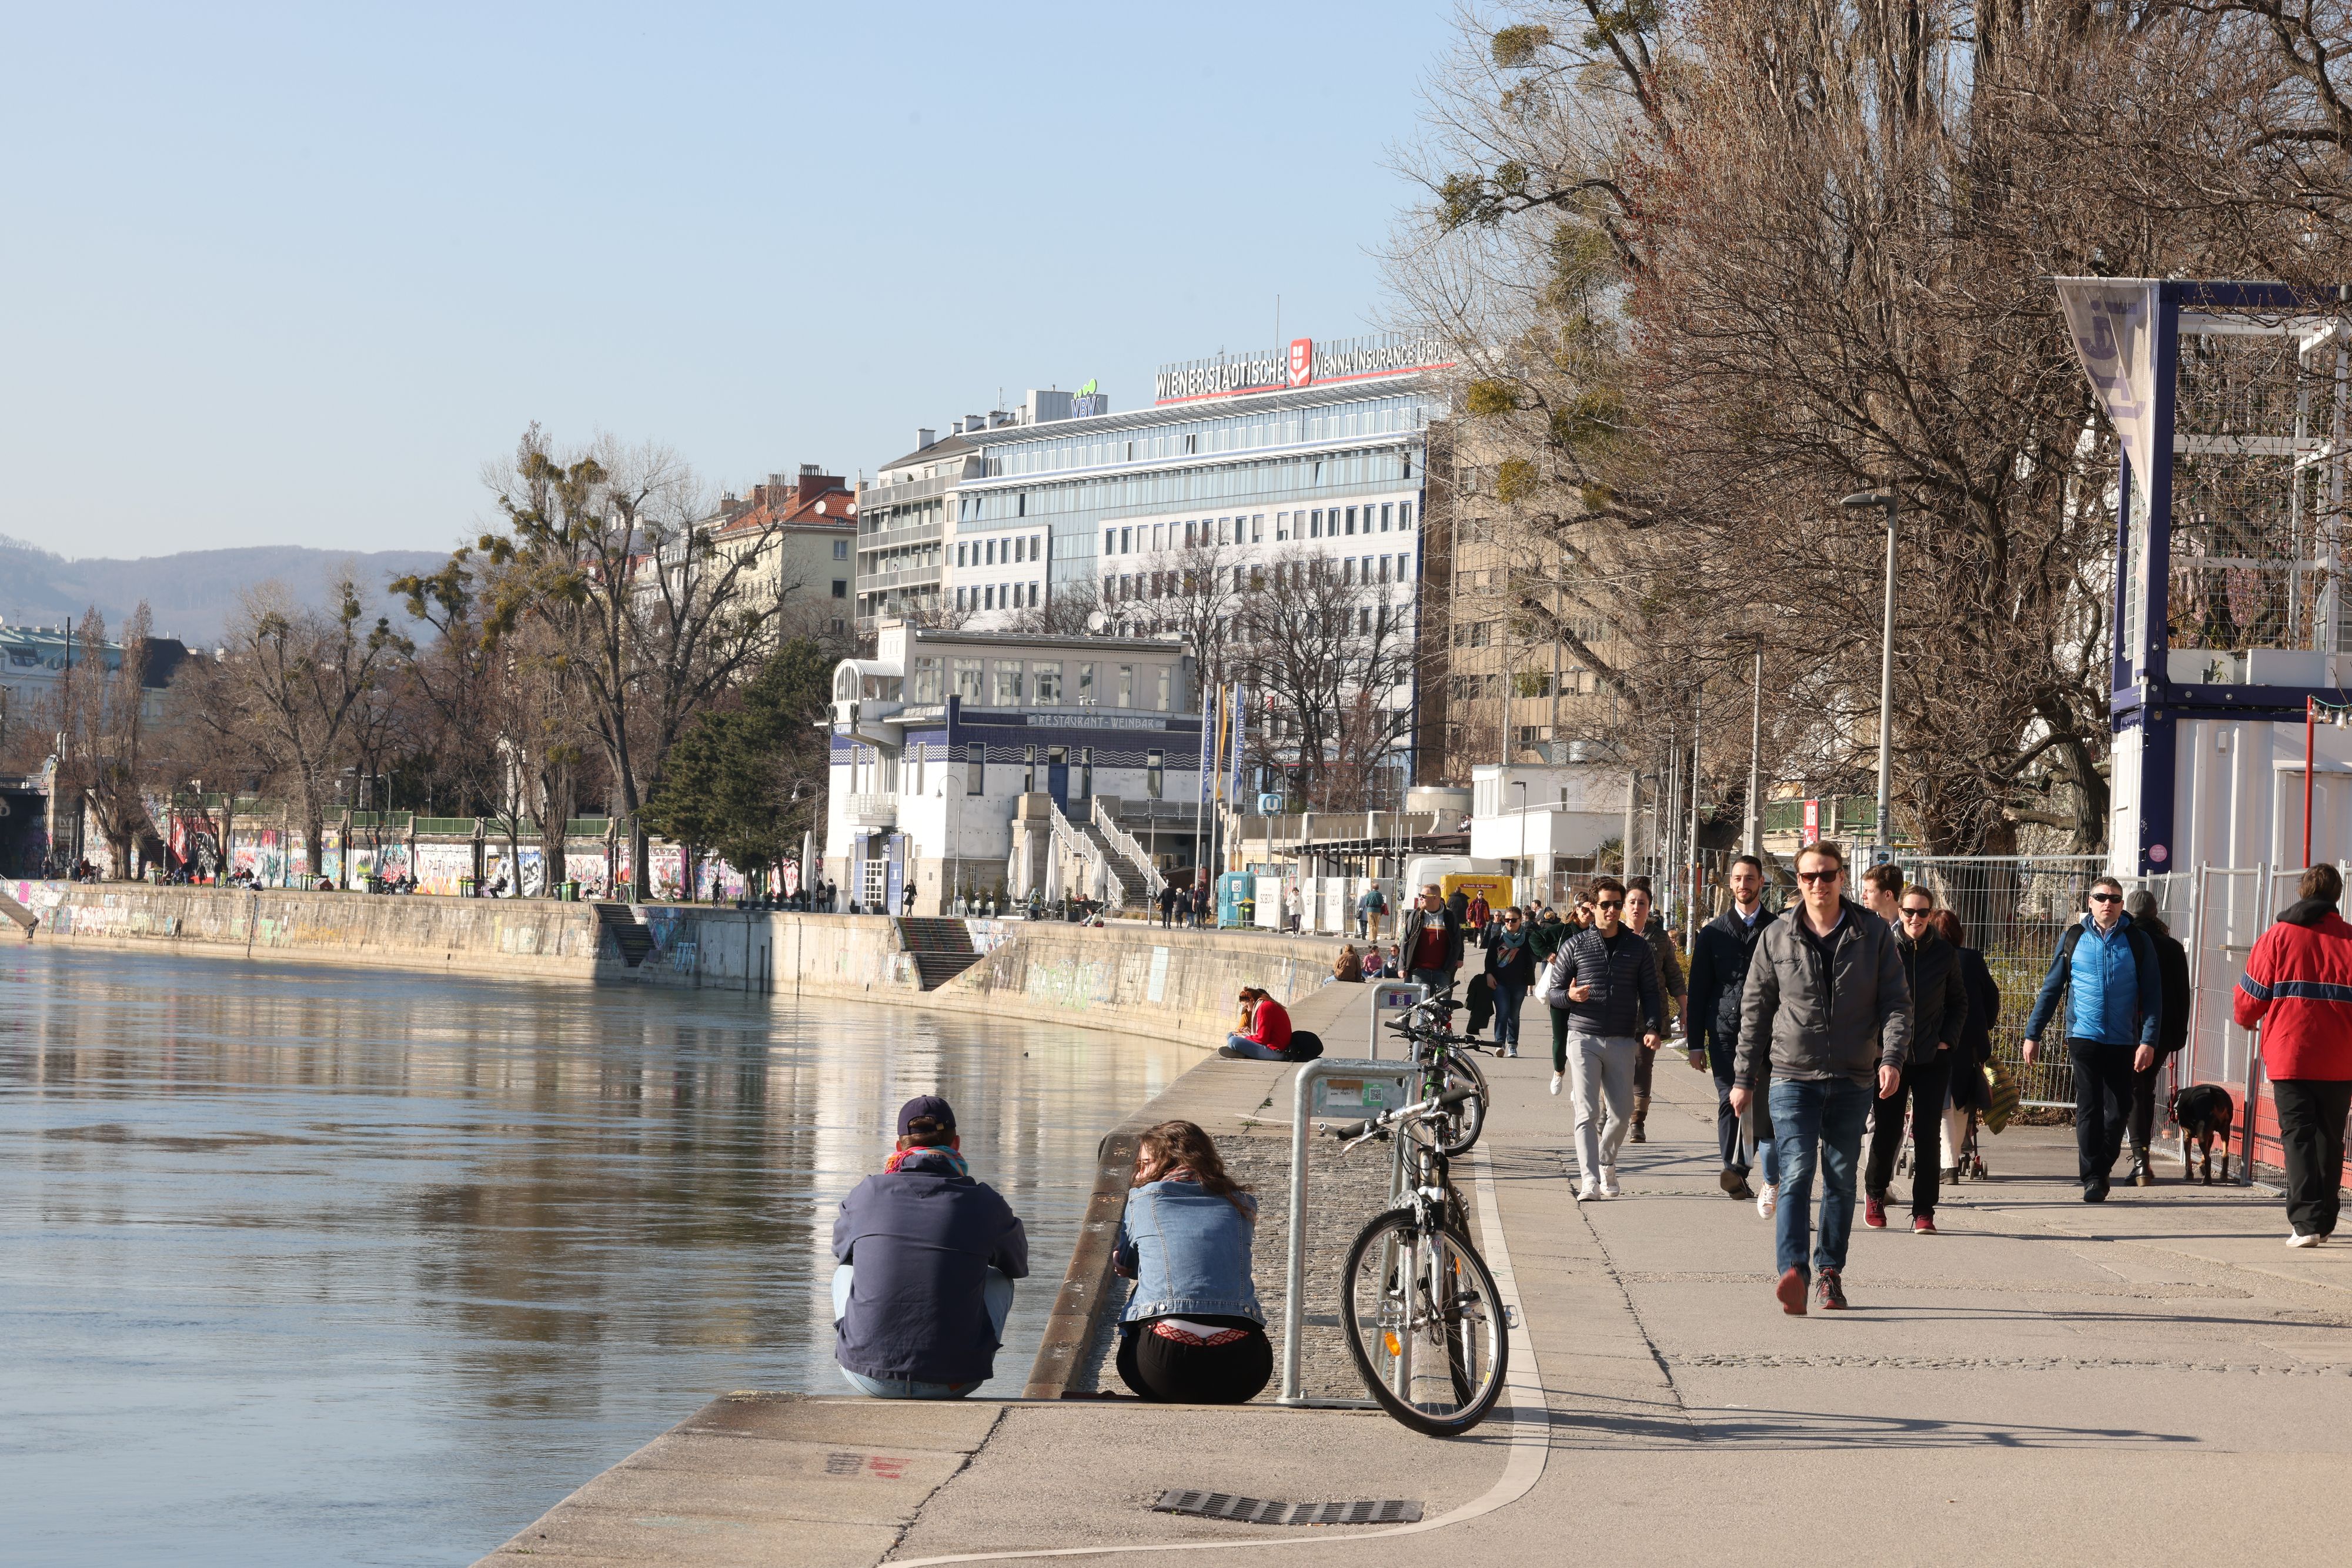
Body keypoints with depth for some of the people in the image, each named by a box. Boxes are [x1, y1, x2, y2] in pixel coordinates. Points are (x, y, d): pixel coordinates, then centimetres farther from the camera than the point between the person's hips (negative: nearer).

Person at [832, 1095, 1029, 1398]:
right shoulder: (985, 1205, -2)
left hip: (869, 1379, 1)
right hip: (954, 1382, -1)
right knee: (999, 1279, 27)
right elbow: (1018, 1265, 20)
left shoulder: (868, 1194, 0)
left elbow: (840, 1248, 23)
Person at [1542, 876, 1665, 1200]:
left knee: (1622, 1113, 4)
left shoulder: (1638, 948, 9)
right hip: (1583, 1039, -2)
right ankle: (1589, 1181, -14)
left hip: (1622, 1042, 2)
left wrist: (1652, 1028, -7)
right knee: (1588, 1113, -10)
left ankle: (1606, 1163, 30)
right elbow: (1553, 991, 6)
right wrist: (1570, 996, -17)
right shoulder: (1575, 945, 4)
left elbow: (1650, 993, 10)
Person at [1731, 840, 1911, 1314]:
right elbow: (1755, 1009, 9)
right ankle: (1792, 1273, -27)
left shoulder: (1872, 933, 3)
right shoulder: (1777, 937, 3)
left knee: (1841, 1179, 8)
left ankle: (1830, 1272, 20)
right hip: (1792, 1075, -1)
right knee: (1797, 1173, -15)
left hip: (1851, 1079, 1)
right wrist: (1744, 1078, 9)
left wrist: (1891, 1058, -14)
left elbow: (1896, 1002, 3)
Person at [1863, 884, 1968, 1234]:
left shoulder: (1946, 954, 3)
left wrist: (1948, 1040, 3)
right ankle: (1875, 1193, 27)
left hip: (1933, 1059, 1)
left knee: (1927, 1136, -2)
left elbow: (1959, 1002, 14)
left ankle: (1923, 1211, 2)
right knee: (1887, 1130, 1)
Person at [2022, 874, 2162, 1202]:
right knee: (2089, 1109, -5)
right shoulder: (2074, 939, 6)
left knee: (2119, 1110, 4)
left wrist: (2148, 1040, -8)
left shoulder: (2137, 942, 3)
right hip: (2084, 1037, -1)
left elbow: (2152, 995, 2)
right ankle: (2092, 1178, -1)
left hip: (2123, 1040, 1)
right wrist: (2033, 1033, 8)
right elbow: (2051, 989, 11)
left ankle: (2102, 1169, 24)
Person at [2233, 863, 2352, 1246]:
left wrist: (2246, 1019, 23)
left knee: (2298, 1137, -2)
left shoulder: (2278, 937, -3)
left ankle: (2306, 1221, -14)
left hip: (2290, 1055, -2)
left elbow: (2250, 997, 1)